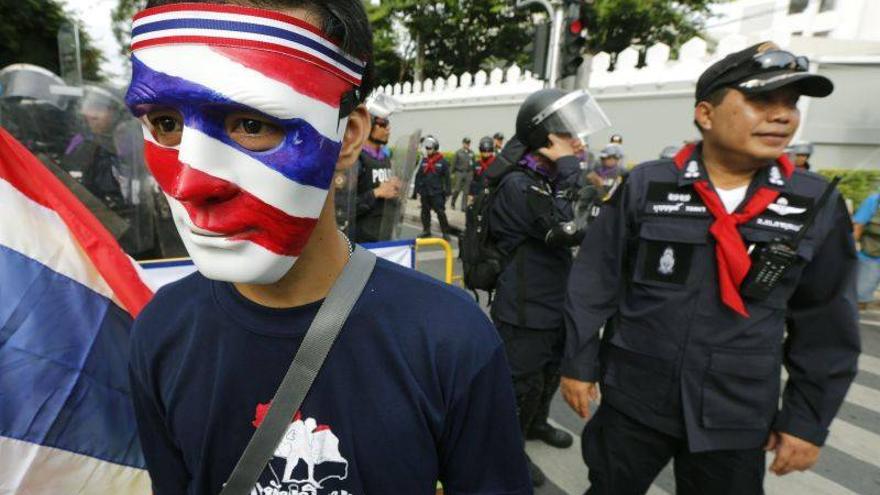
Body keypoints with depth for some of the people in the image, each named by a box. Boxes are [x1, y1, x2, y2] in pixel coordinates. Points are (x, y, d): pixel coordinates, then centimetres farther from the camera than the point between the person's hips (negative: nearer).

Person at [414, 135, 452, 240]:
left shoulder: (442, 161, -4)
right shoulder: (423, 161, 6)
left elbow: (446, 178, -2)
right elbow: (418, 176, 10)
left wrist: (447, 191, -5)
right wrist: (417, 190, 7)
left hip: (437, 192, -4)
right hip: (424, 192, 5)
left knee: (441, 212, -5)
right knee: (425, 211, 12)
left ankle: (445, 232, 1)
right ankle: (426, 230, 25)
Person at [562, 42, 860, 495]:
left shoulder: (818, 205, -4)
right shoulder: (646, 186, -10)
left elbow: (825, 325, 3)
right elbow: (594, 282, -6)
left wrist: (809, 419, 5)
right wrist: (579, 363, -3)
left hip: (737, 419, 2)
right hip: (632, 400, -1)